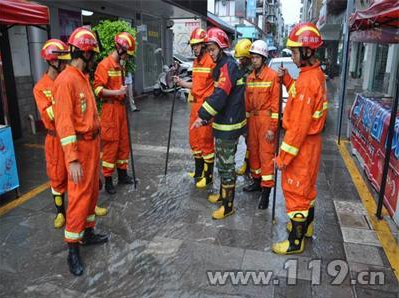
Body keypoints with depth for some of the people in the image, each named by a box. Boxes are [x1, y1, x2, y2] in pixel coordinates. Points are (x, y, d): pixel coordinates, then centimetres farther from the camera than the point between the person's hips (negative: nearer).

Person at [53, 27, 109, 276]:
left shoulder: (84, 77, 10)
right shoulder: (66, 80, -18)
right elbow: (64, 122, -22)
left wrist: (96, 140, 16)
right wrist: (72, 159, -25)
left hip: (93, 142, 9)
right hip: (80, 146, -9)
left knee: (92, 190, 17)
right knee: (79, 195, -2)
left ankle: (88, 232, 33)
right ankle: (73, 247, 12)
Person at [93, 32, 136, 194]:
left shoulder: (120, 65, 15)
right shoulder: (104, 65, -11)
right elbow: (97, 89, -17)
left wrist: (124, 91, 11)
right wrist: (117, 92, -25)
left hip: (121, 107, 8)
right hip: (110, 109, -8)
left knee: (124, 142, 13)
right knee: (111, 144, -4)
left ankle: (122, 174, 27)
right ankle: (108, 180, 6)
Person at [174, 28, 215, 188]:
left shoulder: (212, 61, -14)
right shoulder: (195, 62, 14)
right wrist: (181, 82, 12)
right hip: (196, 104, 9)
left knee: (206, 140, -2)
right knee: (194, 139, 16)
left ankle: (208, 176, 12)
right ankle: (199, 171, 31)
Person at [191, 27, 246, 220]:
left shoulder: (228, 66, -17)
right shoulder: (221, 66, 15)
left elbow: (220, 95, -28)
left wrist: (202, 115, -24)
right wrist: (206, 118, 14)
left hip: (229, 125, -10)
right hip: (223, 123, 10)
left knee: (226, 164, -1)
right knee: (223, 161, 21)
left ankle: (228, 205, 11)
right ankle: (223, 194, 37)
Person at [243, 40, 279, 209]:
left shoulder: (272, 76, -8)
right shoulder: (250, 77, 11)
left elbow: (276, 103, -11)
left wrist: (272, 127, -14)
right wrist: (246, 122, 13)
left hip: (266, 119, -7)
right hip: (252, 119, 7)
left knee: (266, 154, -5)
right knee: (253, 150, 14)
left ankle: (266, 190, 1)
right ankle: (256, 180, 31)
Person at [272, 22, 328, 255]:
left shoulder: (307, 80, -25)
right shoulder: (316, 73, 5)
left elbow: (299, 125, -26)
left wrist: (284, 156, -21)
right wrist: (286, 78, 6)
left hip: (302, 143, -10)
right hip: (311, 140, 10)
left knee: (295, 188, 1)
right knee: (306, 184, 22)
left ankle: (296, 242, 16)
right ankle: (306, 225, 41)